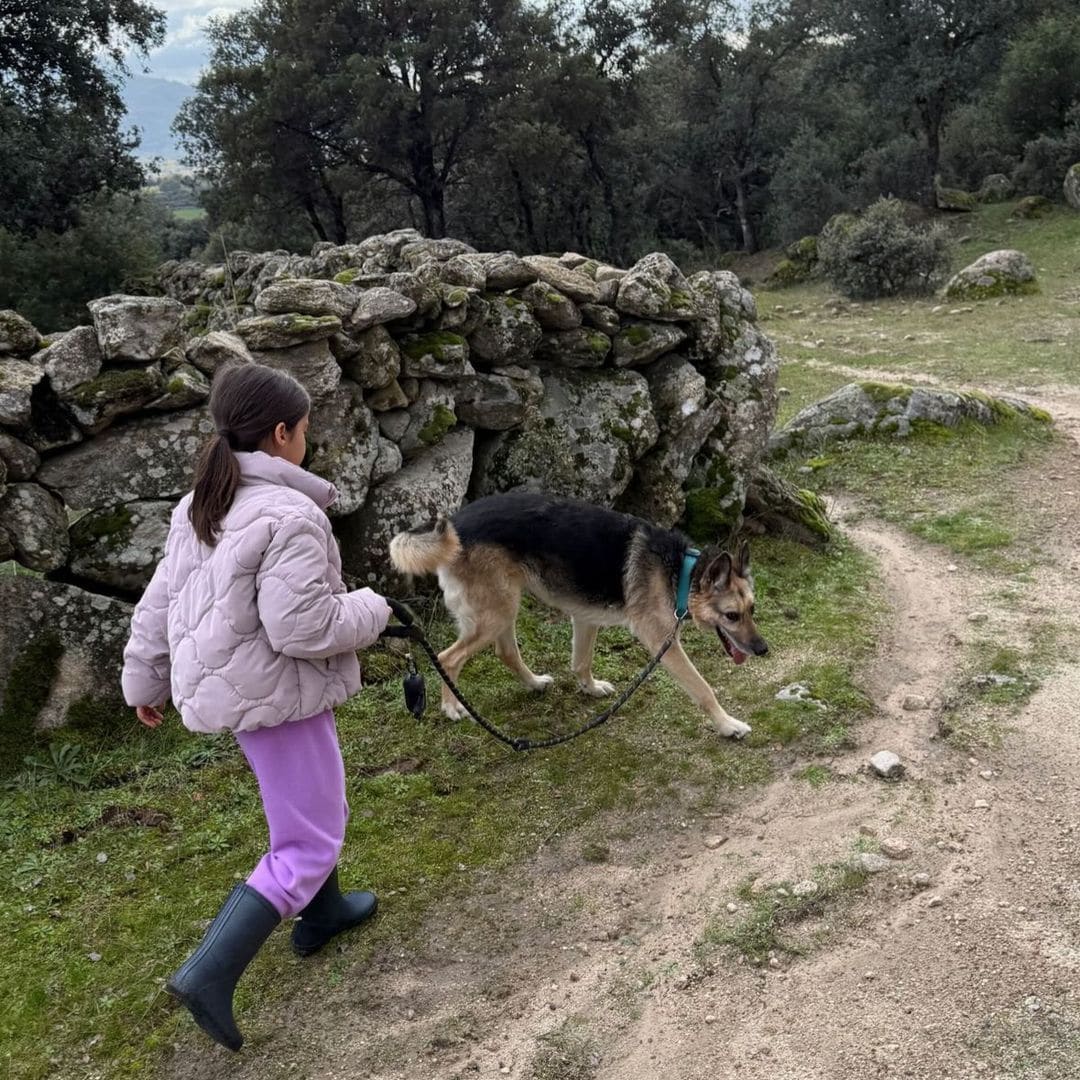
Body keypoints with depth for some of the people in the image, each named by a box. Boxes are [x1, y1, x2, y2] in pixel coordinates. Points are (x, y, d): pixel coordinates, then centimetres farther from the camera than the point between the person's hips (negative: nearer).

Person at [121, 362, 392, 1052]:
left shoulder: (200, 508, 4)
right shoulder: (290, 516, -24)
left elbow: (161, 600, 10)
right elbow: (303, 628, -27)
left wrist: (145, 679, 22)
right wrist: (370, 611, -9)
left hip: (226, 685, 9)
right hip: (277, 695, -9)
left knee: (310, 801, 28)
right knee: (308, 842, 2)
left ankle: (322, 913, 46)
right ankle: (209, 974, -1)